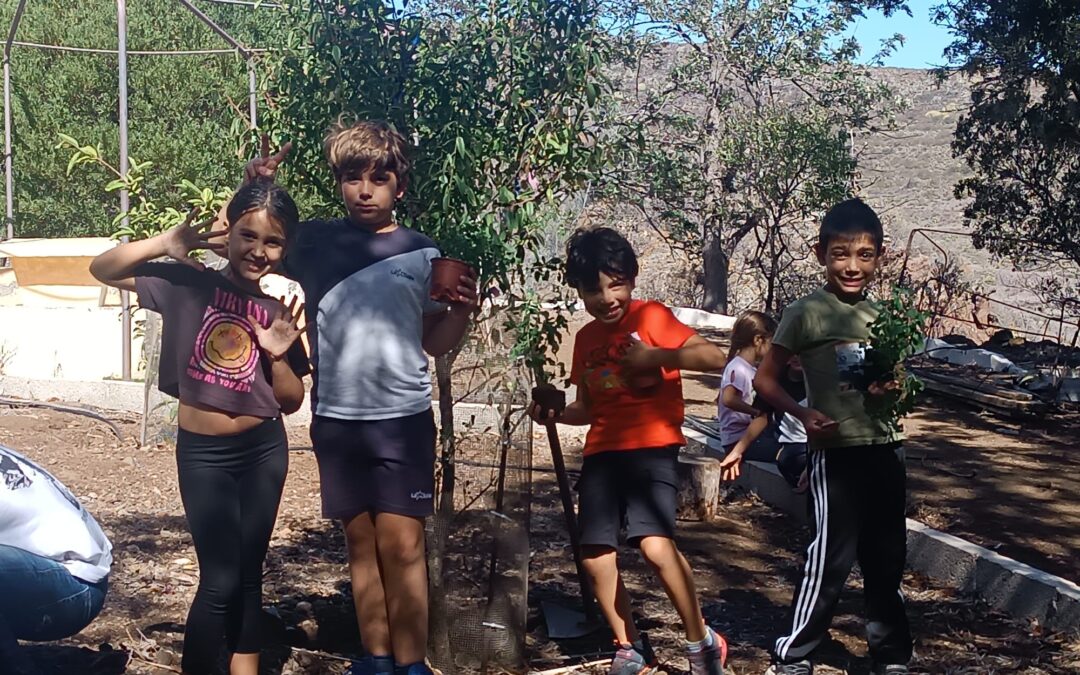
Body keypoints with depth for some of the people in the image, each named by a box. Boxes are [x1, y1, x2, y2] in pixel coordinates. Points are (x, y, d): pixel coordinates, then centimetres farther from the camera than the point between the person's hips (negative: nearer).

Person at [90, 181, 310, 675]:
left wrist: (279, 356, -15)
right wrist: (165, 243, -19)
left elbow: (291, 402, 3)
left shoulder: (282, 312, -1)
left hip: (264, 450, 3)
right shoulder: (188, 284, -6)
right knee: (220, 580, -4)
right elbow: (102, 270, -6)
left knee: (249, 574, 13)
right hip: (202, 452, -2)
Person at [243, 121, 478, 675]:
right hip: (336, 420, 2)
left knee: (402, 544, -4)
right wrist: (254, 190, -6)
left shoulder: (422, 253, 2)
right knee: (360, 541, 10)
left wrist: (464, 309, -11)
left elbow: (435, 341, 9)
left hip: (403, 418, -2)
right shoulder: (312, 241, 2)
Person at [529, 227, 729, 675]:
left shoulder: (651, 316, -6)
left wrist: (656, 357, -23)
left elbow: (714, 358, -17)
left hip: (652, 447, -6)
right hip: (602, 453, 6)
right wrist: (555, 414, 1)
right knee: (595, 556, 1)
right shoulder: (586, 338, 12)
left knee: (656, 544, -23)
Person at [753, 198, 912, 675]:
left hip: (885, 449, 6)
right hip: (836, 452, -6)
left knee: (887, 557, 14)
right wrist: (802, 413, -21)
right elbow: (765, 380, -6)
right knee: (832, 556, -5)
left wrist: (891, 390, -4)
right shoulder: (807, 313, -8)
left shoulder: (880, 315, 8)